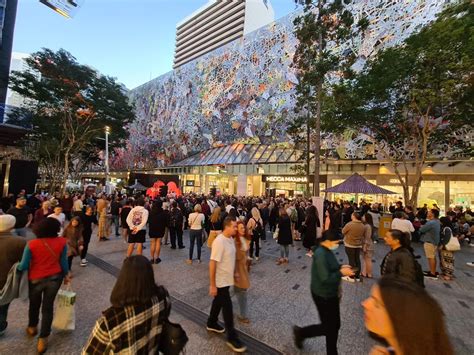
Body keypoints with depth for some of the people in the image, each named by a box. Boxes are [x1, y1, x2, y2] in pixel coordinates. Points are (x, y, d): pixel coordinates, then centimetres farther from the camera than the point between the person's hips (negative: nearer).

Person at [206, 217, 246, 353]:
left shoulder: (231, 239, -1)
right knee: (228, 307, 4)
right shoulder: (219, 241, -28)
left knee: (219, 302, 25)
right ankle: (232, 337, 22)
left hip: (227, 279, 8)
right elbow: (212, 263, -25)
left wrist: (234, 272, 17)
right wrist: (212, 285, -21)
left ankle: (211, 324, 46)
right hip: (220, 281, -8)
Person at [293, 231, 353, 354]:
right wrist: (341, 273, -20)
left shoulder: (326, 251, 1)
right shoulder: (321, 254, -30)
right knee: (328, 327, 8)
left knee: (334, 325, 20)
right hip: (323, 295, -9)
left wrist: (340, 267, 0)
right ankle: (300, 332, 29)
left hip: (330, 293, 9)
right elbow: (326, 279, -29)